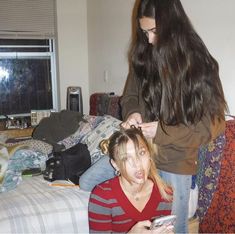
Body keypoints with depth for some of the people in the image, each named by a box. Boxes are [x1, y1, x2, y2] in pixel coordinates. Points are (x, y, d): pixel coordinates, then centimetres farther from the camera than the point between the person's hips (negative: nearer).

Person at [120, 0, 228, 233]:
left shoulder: (199, 64, -13)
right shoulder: (143, 57, -1)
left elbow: (213, 124, -12)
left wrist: (163, 132, -20)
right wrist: (132, 113, -11)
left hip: (175, 163, -4)